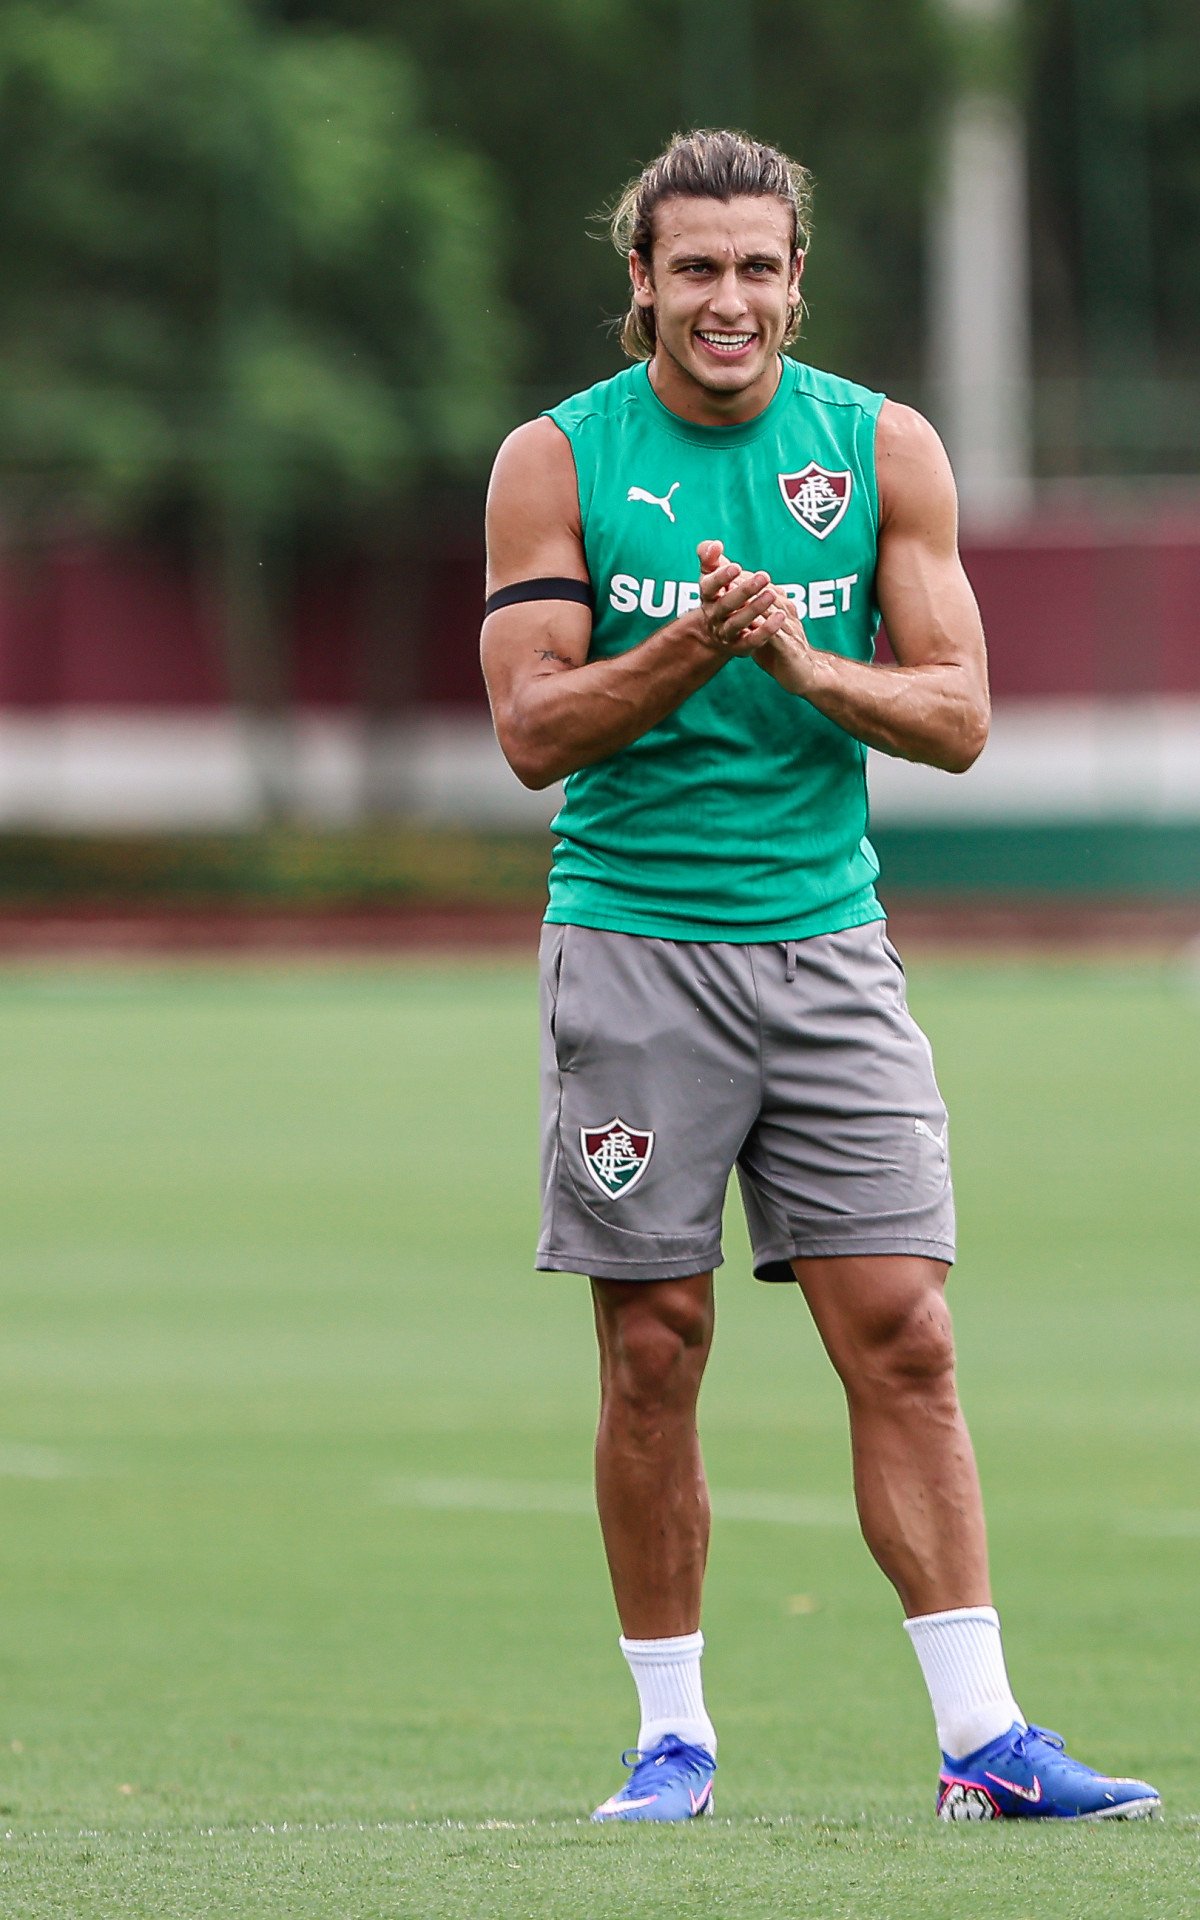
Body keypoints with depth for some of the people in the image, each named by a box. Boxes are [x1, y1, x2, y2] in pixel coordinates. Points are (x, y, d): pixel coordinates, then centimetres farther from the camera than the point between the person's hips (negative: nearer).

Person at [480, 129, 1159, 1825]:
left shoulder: (884, 450, 5)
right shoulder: (558, 462, 0)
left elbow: (957, 715, 1)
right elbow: (535, 731, -6)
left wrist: (809, 664, -17)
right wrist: (693, 648, -22)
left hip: (828, 945, 1)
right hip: (633, 946, -1)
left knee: (902, 1338, -5)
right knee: (653, 1351, 1)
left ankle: (982, 1734, -4)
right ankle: (672, 1733, 11)